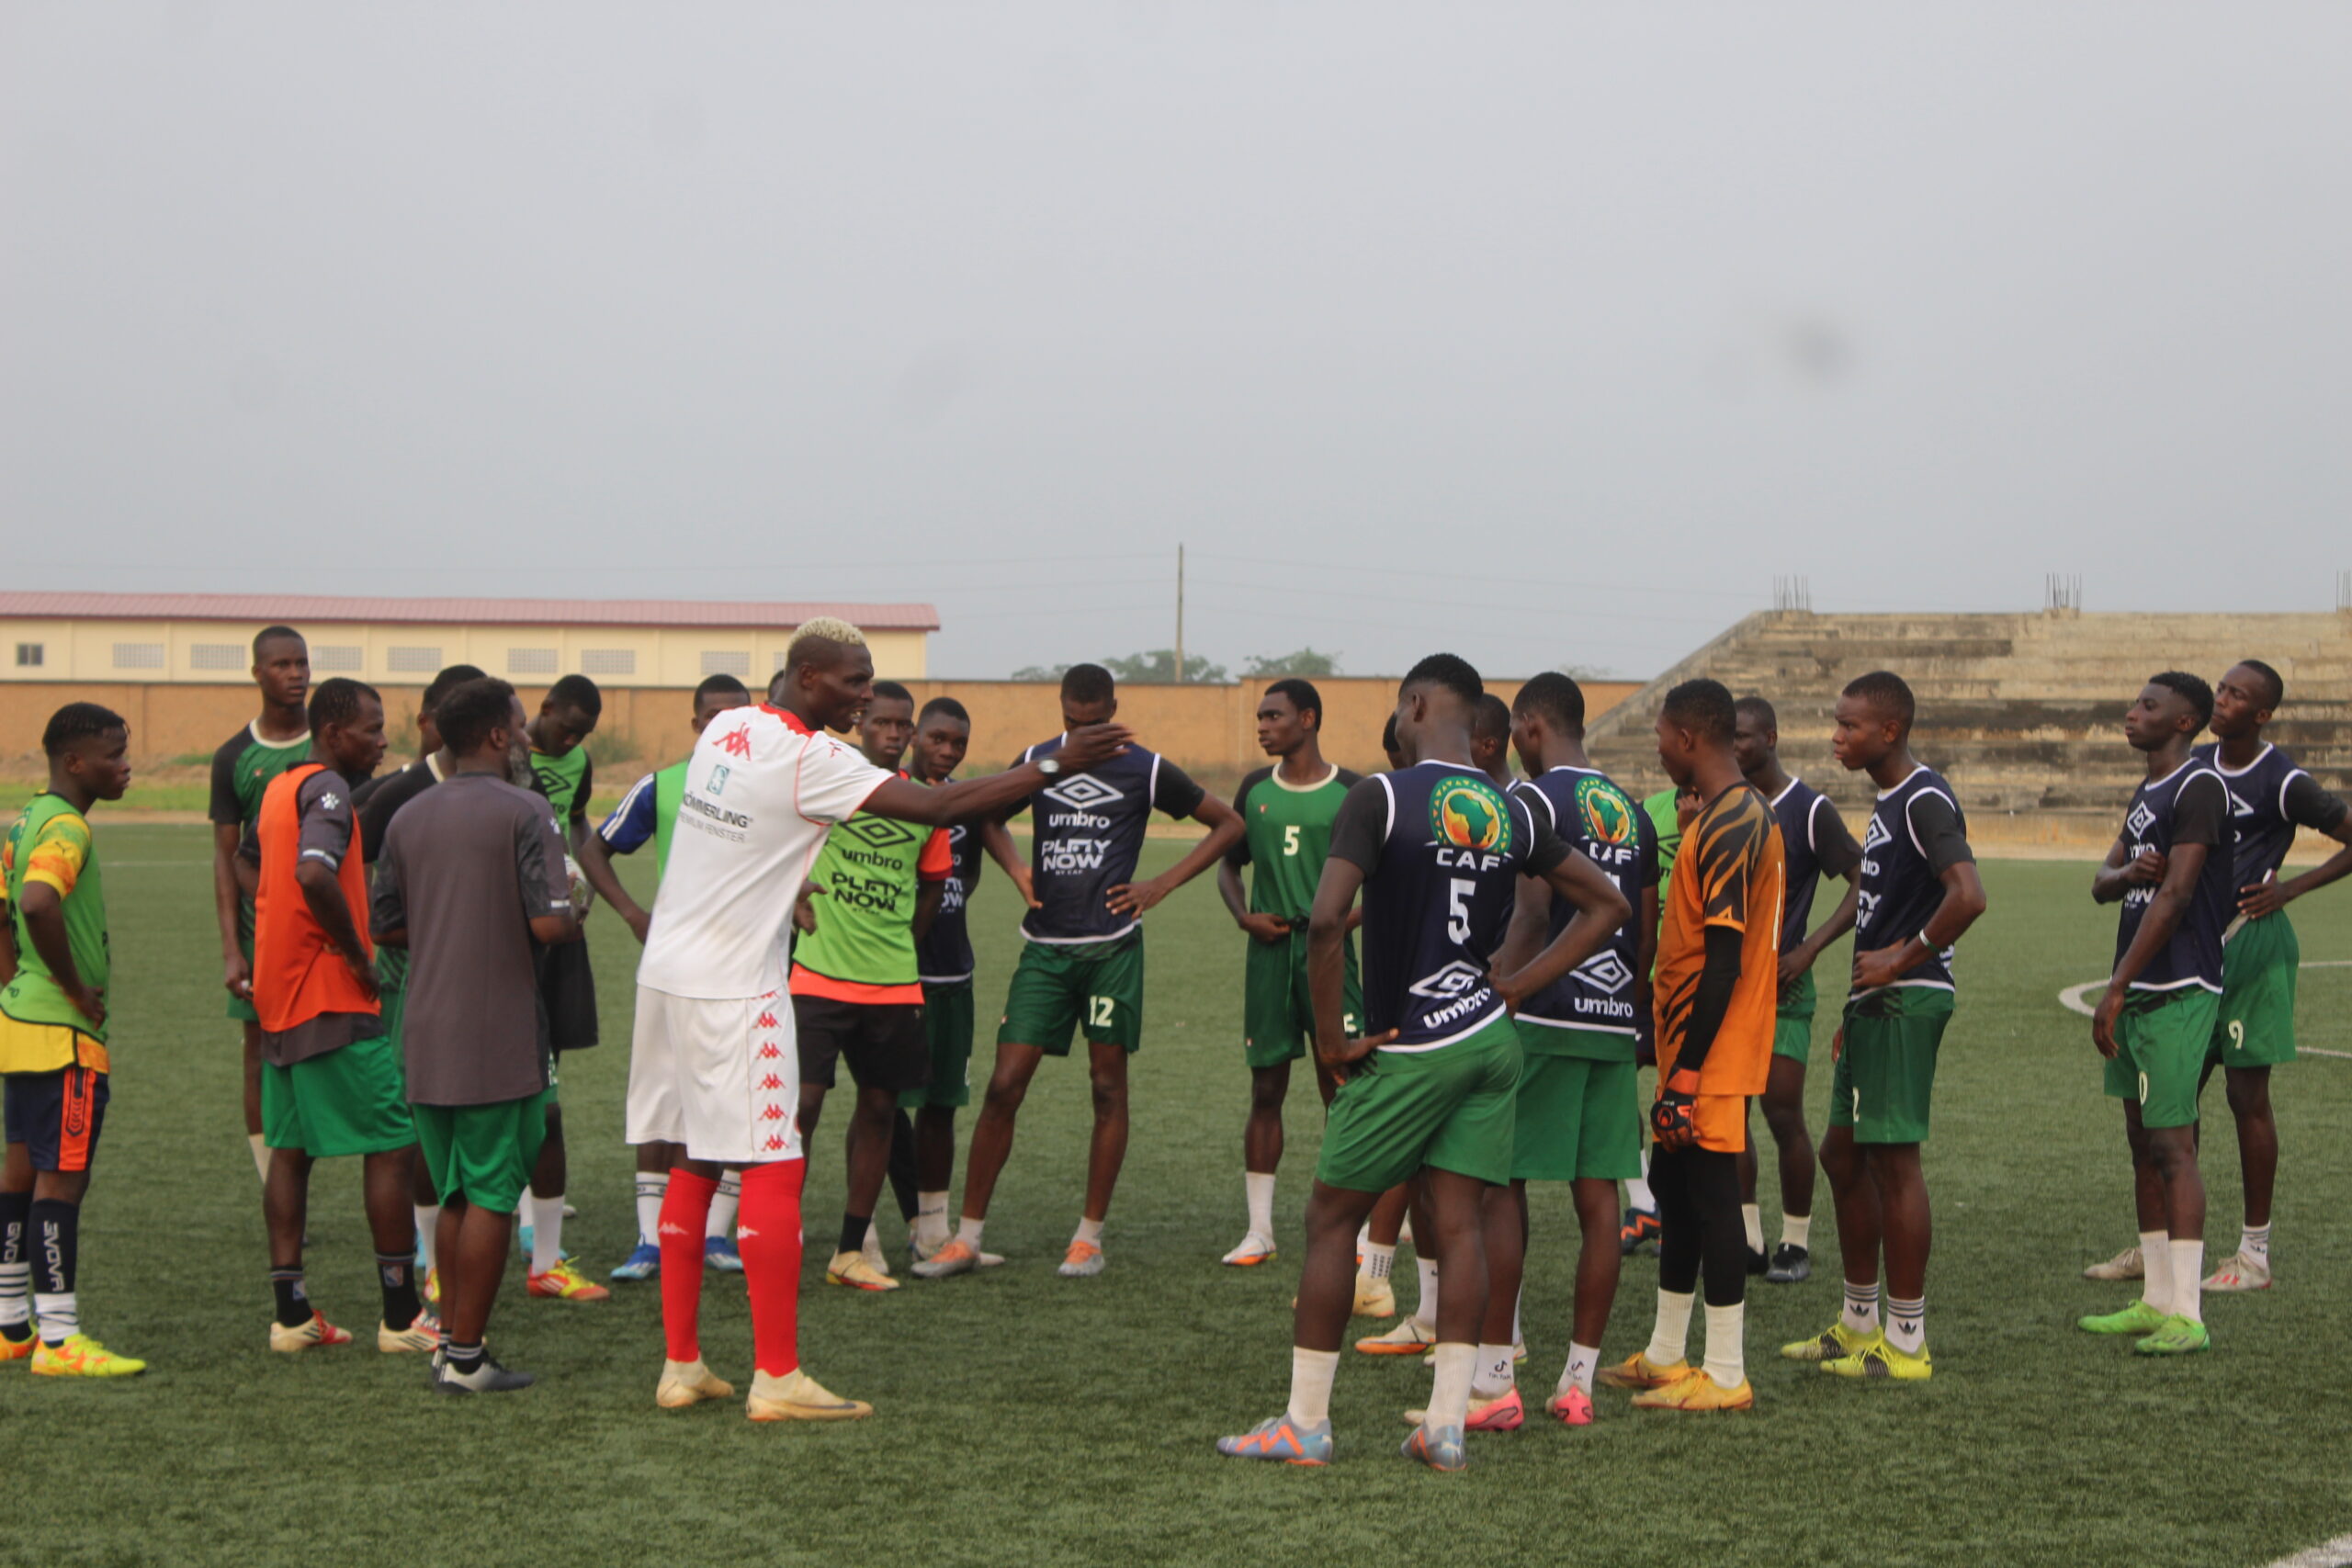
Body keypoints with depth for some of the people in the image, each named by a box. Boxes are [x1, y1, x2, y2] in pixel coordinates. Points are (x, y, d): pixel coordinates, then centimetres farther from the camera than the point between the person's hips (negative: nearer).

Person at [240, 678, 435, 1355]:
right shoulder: (327, 790, -14)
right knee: (393, 1145, -3)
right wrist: (357, 952, -18)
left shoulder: (279, 787, 14)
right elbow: (314, 873, -31)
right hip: (333, 1001, -9)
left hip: (278, 1000, 9)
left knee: (289, 1150, 10)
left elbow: (252, 859, 32)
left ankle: (291, 1313, 12)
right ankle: (401, 1316, -2)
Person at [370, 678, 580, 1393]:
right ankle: (466, 1355, 2)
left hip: (426, 1040, 6)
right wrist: (575, 917, 3)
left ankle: (450, 1338, 20)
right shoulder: (523, 812, -10)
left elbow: (385, 925, 13)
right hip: (500, 1042, -6)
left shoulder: (409, 817, 9)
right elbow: (548, 923, -18)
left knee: (456, 1194, 17)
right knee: (491, 1197, 0)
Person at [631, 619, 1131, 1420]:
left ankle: (680, 1366, 15)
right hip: (734, 990, -8)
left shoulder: (727, 728, 8)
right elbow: (941, 805, -20)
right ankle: (777, 1378, -2)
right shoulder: (810, 759, -16)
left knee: (696, 1166, 12)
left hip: (668, 973, 8)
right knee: (772, 1172, -3)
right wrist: (1057, 764, -16)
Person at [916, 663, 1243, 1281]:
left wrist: (1161, 885, 0)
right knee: (1004, 1086, -2)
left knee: (1108, 1087, 2)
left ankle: (1089, 1236, 12)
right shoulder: (1036, 761, 9)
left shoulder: (1146, 771, 0)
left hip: (1111, 946, -2)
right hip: (1044, 948, 2)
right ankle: (967, 1237, 4)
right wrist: (1015, 867, 8)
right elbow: (989, 815, 28)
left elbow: (1228, 824, 8)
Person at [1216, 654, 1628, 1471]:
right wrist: (1515, 987, 10)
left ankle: (1304, 1422, 9)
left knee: (1331, 1220, 5)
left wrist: (1331, 1037, -11)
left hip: (1411, 1049, -5)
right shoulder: (1514, 811, 6)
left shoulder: (1381, 797, -12)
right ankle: (1446, 1423, 6)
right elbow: (1607, 905, 13)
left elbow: (1325, 921, -22)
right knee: (1459, 1224, 7)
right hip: (1491, 1041, 5)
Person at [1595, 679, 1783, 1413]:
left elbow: (1721, 964, -22)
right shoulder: (1752, 815, 13)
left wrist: (1687, 1072, -22)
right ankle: (1664, 1356, 26)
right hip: (1691, 1050, 10)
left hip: (1709, 1054, -10)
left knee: (1709, 1196, -4)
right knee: (1676, 1188, 16)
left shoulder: (1727, 827, -19)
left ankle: (1725, 1374, 2)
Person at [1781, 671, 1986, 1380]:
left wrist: (1900, 962, -20)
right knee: (1842, 1153, 16)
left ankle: (1905, 1343, 1)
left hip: (1905, 1002, -11)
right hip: (1875, 1003, 11)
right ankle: (1859, 1323, 26)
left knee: (1894, 1160, -6)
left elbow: (1968, 896, -28)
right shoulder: (1887, 802, 17)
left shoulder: (1925, 800, -15)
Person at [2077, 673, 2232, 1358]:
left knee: (2172, 1143, -11)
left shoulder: (2199, 788, -12)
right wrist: (2126, 873, -8)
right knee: (2143, 1143, 11)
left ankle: (2185, 1314, -10)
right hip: (2140, 993, 10)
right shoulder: (2148, 794, 18)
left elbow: (2175, 896, -19)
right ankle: (2156, 1300, 17)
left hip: (2177, 992, -10)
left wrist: (2116, 990, -20)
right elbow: (2102, 883, 18)